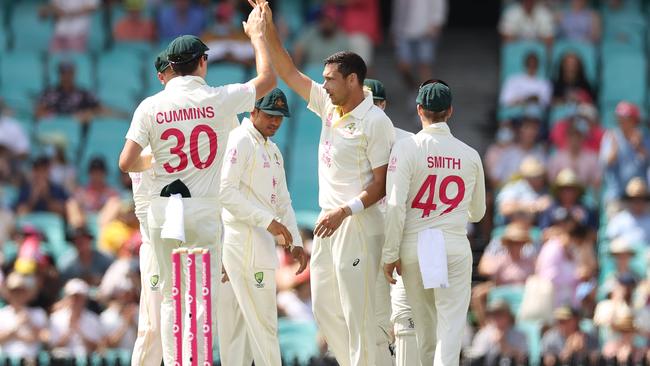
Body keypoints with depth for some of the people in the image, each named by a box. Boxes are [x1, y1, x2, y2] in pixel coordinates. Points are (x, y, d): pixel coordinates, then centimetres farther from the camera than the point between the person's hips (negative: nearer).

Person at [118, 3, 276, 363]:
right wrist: (256, 35, 23)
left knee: (170, 295, 11)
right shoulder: (218, 100, -4)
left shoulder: (150, 106, -2)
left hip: (162, 211, 2)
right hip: (203, 211, -2)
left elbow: (126, 163, -7)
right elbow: (267, 78, 10)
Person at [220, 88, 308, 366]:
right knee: (263, 322, -10)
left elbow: (282, 202, 26)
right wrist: (268, 220, -20)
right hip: (244, 241, -10)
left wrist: (295, 241, 14)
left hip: (262, 241, 10)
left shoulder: (273, 150, 22)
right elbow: (225, 191, -19)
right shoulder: (240, 141, -9)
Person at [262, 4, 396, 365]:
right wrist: (269, 30, 5)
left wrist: (345, 212, -24)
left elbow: (382, 184, -15)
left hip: (358, 226, -9)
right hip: (329, 222, 9)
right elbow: (288, 72, 14)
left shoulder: (375, 122, -13)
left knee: (357, 313, -9)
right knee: (325, 308, 12)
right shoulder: (328, 105, 9)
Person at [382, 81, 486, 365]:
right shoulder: (469, 155, 3)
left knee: (425, 325, 13)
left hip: (414, 246, 0)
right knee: (451, 326, -5)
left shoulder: (406, 148, -6)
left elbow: (396, 205, -13)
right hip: (455, 245, 0)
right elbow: (478, 212, 17)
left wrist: (390, 254, -5)